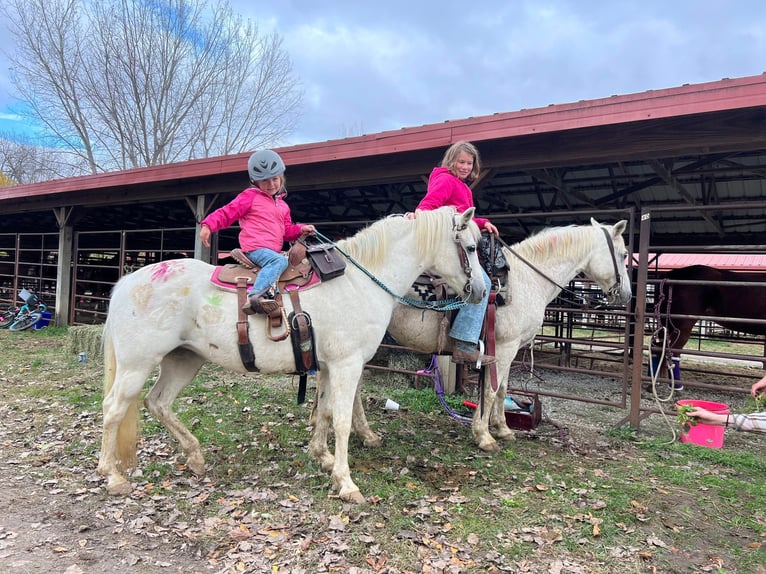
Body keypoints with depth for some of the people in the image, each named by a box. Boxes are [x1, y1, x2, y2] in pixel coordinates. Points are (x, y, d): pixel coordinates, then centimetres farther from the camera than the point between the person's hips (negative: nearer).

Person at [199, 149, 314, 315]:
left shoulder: (282, 205, 23)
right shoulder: (250, 196, 4)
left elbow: (287, 230, 23)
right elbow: (226, 213, -2)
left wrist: (301, 229, 3)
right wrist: (208, 225, -16)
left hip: (274, 250, 8)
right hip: (255, 248, -8)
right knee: (279, 260, -33)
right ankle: (257, 295, -49)